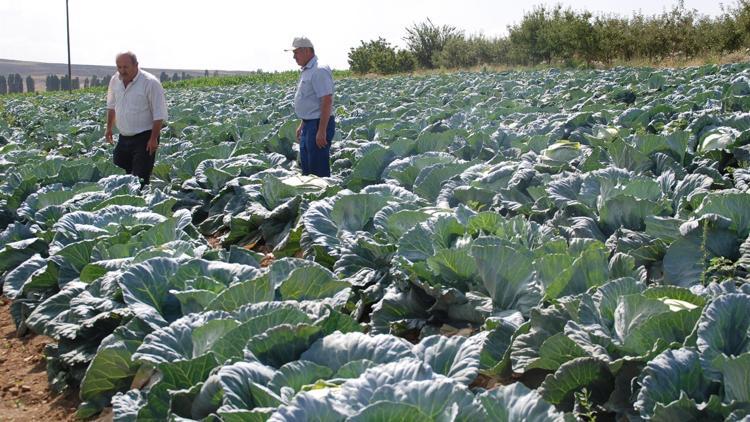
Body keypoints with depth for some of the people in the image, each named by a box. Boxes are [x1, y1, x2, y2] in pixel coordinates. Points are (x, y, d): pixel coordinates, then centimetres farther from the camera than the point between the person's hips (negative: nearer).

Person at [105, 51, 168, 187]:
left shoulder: (150, 83, -16)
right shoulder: (115, 81, 4)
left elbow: (159, 114, -15)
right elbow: (111, 106, 20)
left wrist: (153, 139, -18)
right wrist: (109, 128, 19)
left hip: (144, 138, -7)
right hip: (124, 137, 7)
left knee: (140, 179, -8)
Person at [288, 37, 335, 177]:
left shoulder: (319, 71, -18)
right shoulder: (307, 71, 15)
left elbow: (327, 101, -23)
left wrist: (322, 131, -26)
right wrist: (302, 125, 23)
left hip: (319, 124, -11)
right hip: (309, 124, 11)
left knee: (319, 169, -7)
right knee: (306, 165, 17)